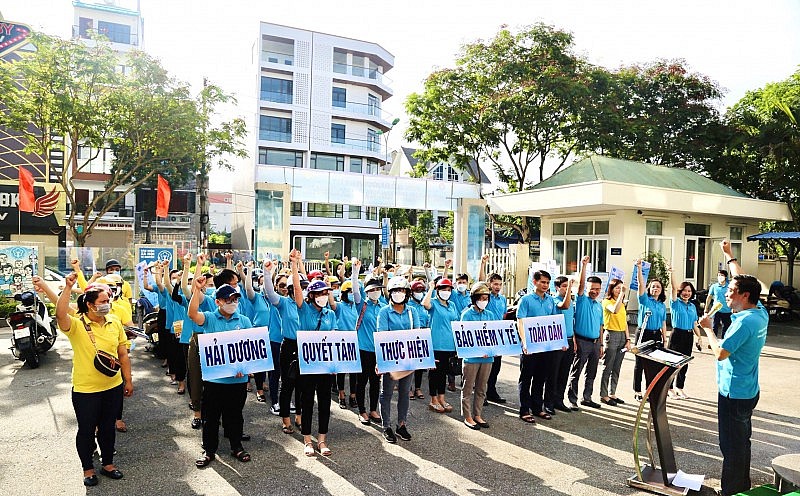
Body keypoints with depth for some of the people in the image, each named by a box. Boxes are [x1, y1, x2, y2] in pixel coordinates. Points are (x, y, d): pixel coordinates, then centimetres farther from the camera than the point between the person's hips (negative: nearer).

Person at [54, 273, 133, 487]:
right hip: (85, 390, -4)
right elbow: (60, 314, -37)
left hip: (113, 387, 4)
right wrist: (68, 288, -40)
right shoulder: (76, 325, -13)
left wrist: (128, 380, 7)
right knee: (86, 430, 12)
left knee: (107, 427, 18)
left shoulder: (114, 323, 0)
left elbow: (123, 354, 6)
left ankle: (108, 463, 35)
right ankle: (88, 468, 32)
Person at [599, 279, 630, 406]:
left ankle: (612, 394, 19)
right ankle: (604, 395, 5)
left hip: (622, 335, 7)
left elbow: (625, 322, 16)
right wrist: (621, 294, -32)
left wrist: (628, 339, 9)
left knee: (616, 368, 11)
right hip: (611, 335, -7)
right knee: (607, 368, -2)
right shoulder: (607, 302, -7)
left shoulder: (622, 304, 15)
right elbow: (615, 310, -31)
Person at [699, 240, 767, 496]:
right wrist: (730, 256, 22)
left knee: (732, 446, 1)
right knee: (742, 440, 22)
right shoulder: (761, 313, 2)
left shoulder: (744, 322, -25)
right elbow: (744, 281, 15)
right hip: (748, 390, 10)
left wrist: (707, 329, -10)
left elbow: (720, 353, -23)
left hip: (733, 393, -10)